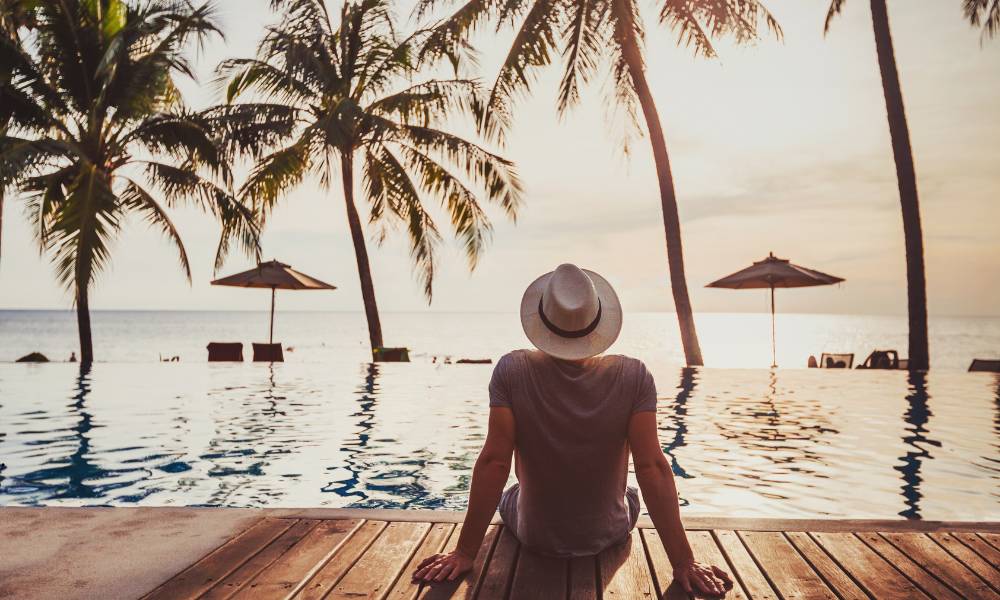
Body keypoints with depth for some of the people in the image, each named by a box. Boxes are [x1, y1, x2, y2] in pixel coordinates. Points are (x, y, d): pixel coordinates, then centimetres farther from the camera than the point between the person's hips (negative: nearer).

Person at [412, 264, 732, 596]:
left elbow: (493, 462, -23)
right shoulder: (634, 377, -22)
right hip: (608, 536, 1)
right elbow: (653, 467, -22)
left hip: (534, 537, 0)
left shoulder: (511, 371, -24)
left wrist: (465, 553, -14)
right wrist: (683, 563, -14)